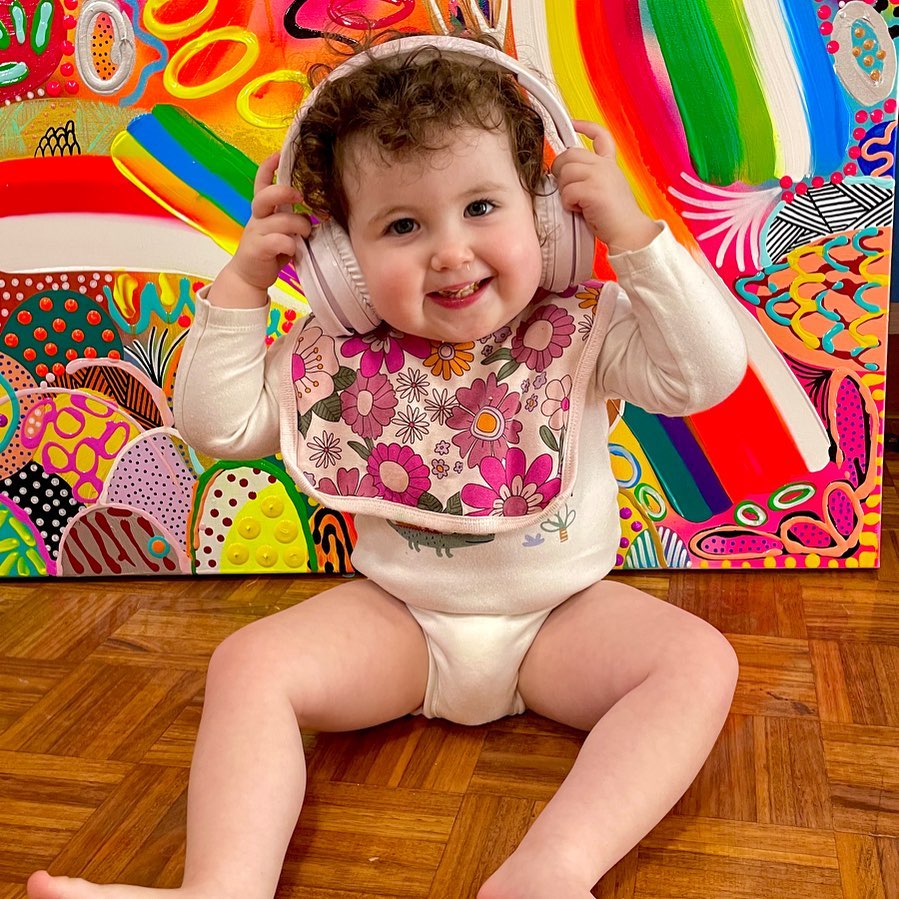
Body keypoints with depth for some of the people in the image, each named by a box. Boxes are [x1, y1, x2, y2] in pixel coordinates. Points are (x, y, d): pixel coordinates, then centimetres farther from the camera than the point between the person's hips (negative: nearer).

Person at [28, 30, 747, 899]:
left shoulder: (580, 330, -9)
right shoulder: (340, 355, -5)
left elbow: (706, 373, -17)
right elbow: (219, 422, 0)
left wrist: (634, 233, -22)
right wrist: (240, 285, -9)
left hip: (564, 613, 0)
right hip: (397, 616, 1)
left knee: (700, 659, -25)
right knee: (248, 662, -18)